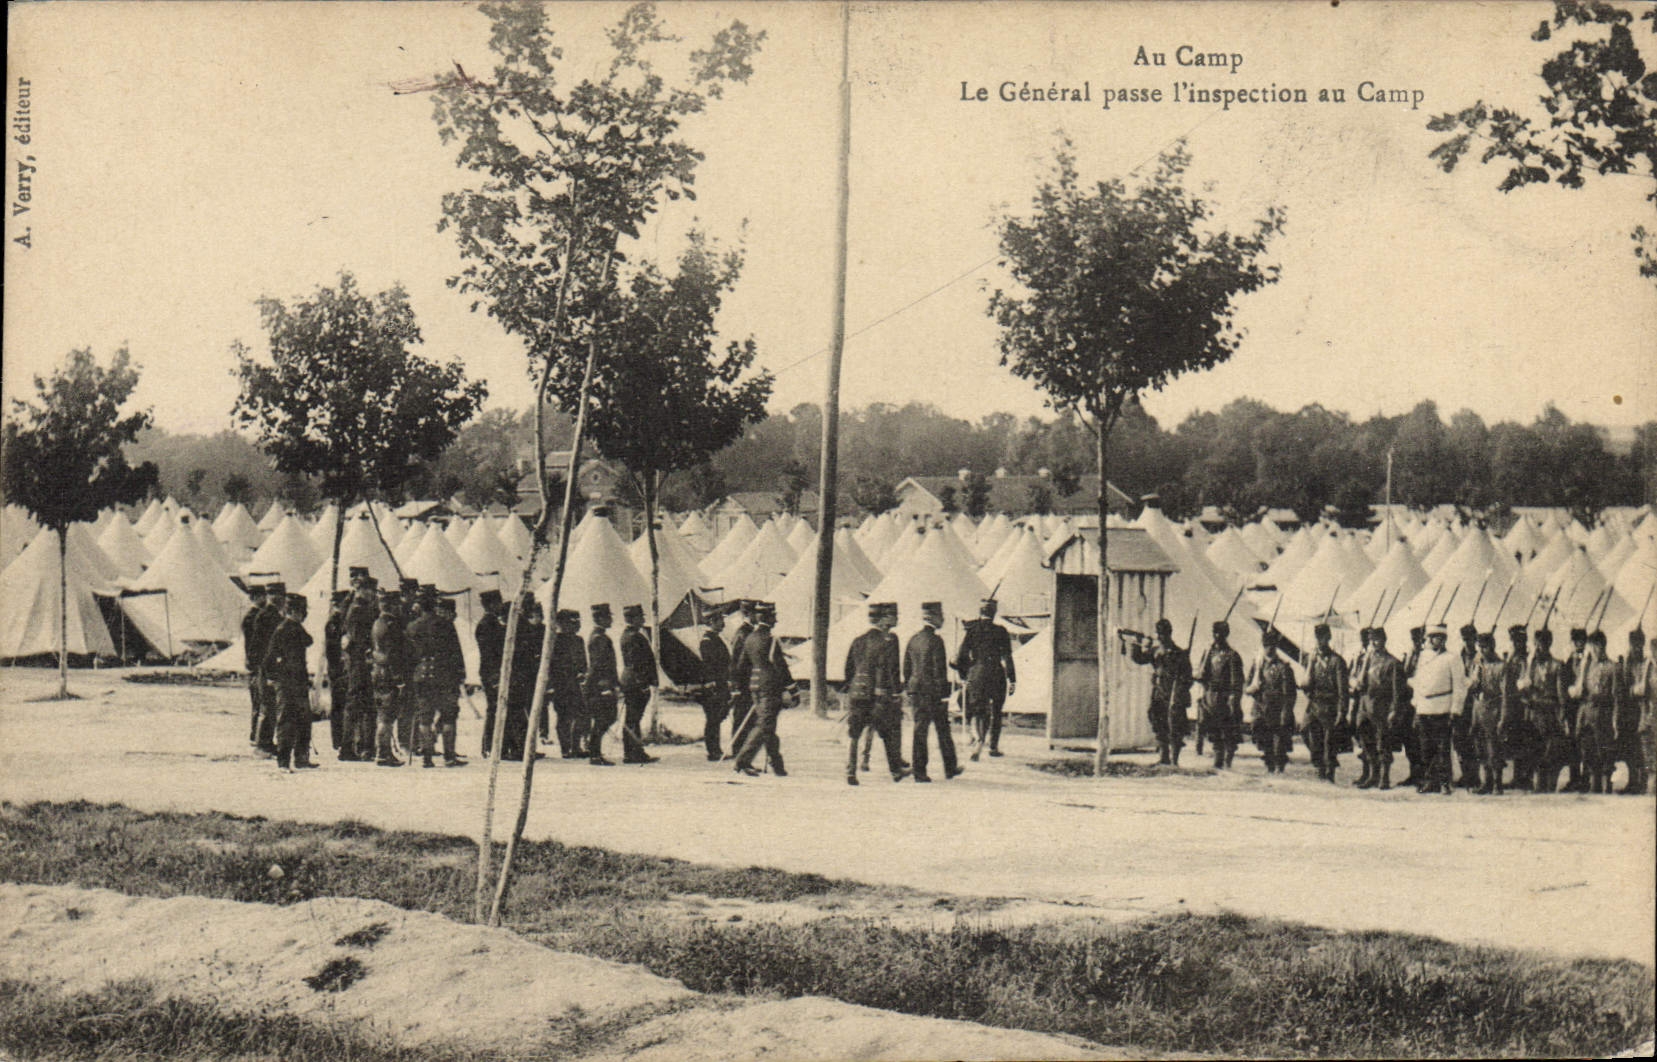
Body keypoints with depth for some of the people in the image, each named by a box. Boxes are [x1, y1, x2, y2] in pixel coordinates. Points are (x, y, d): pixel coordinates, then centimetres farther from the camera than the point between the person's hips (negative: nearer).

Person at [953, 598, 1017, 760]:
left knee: (976, 711, 3)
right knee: (995, 712, 13)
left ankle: (978, 738, -23)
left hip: (976, 674, 1)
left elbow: (961, 655, 2)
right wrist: (1012, 679, -5)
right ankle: (994, 747, 17)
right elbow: (1007, 657, -7)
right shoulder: (1000, 631, -3)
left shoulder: (972, 630, 2)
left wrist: (963, 674, 16)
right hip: (996, 674, -1)